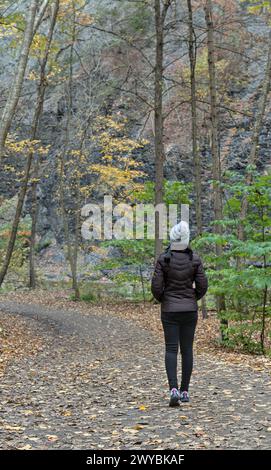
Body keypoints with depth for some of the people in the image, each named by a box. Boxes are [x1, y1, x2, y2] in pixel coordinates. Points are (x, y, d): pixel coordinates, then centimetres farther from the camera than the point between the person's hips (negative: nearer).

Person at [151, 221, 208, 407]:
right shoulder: (194, 259, -6)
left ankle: (174, 389, -14)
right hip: (190, 309, 1)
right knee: (187, 349, 11)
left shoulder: (164, 259, -10)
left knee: (171, 350, 2)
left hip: (169, 310, -1)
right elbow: (202, 285, -4)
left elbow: (156, 286, -10)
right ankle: (185, 390, 14)